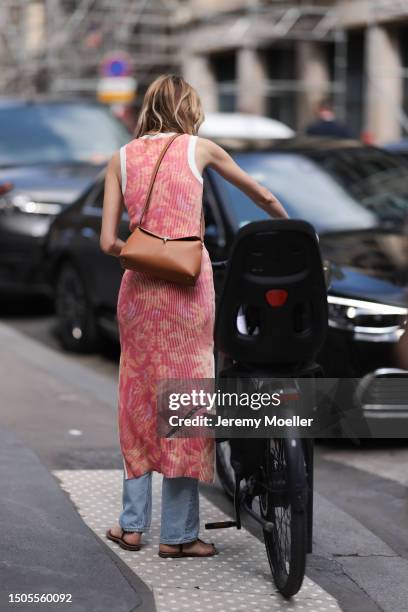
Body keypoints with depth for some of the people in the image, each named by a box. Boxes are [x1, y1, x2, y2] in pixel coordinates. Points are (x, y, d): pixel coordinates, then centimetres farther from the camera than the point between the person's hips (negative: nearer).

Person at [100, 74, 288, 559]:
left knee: (139, 399, 14)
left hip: (139, 287, 3)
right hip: (189, 285, -2)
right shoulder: (199, 148, 5)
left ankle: (133, 523, 18)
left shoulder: (121, 158, 9)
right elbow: (263, 197, 17)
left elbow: (108, 242, 1)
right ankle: (178, 533, 6)